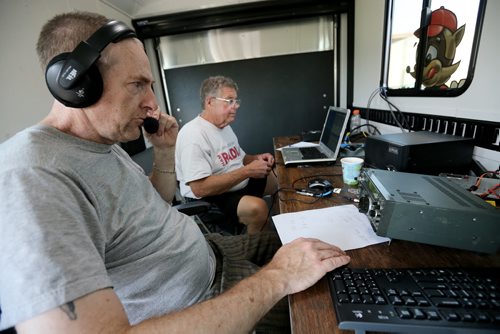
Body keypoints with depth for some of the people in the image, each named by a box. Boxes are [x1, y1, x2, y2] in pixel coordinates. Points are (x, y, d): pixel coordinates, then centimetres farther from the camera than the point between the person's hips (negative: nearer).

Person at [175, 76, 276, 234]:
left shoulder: (225, 125, 8)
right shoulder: (193, 134, -22)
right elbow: (200, 189, -30)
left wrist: (256, 158, -3)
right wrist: (247, 171, -26)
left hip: (241, 184, 9)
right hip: (209, 198, -9)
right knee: (258, 208, -32)